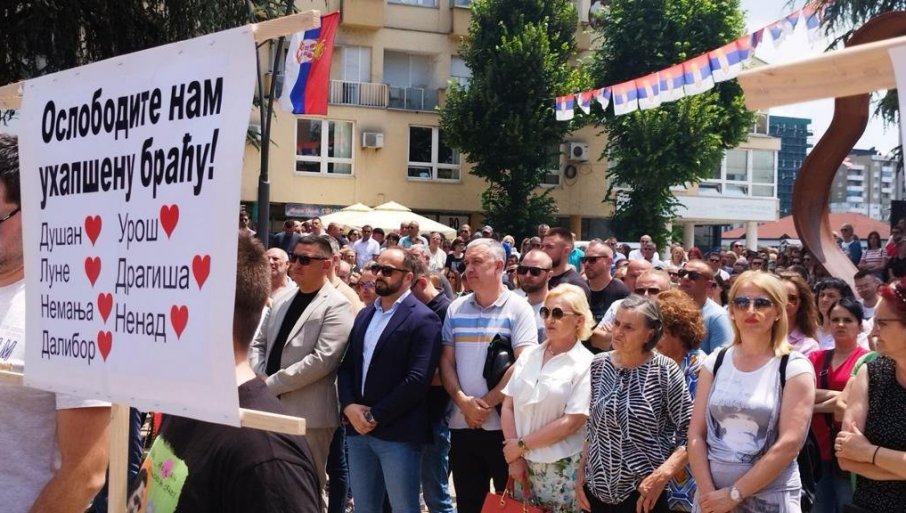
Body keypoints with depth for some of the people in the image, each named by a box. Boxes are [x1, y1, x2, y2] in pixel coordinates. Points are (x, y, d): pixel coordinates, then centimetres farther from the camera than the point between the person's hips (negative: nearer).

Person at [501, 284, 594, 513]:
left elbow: (571, 423, -13)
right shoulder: (528, 355, 7)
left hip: (563, 469, -4)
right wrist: (514, 456, -4)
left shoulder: (585, 364, -7)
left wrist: (521, 445, -10)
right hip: (524, 463, 4)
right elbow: (508, 406, 5)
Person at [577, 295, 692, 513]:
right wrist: (581, 473, 7)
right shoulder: (598, 365, 1)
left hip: (642, 492, -4)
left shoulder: (665, 371, -12)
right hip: (598, 489, 4)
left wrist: (662, 475, -19)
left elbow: (691, 434, -10)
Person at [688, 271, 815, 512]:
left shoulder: (795, 368, -6)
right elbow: (696, 434, 1)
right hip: (712, 493, 3)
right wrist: (708, 491, -11)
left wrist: (734, 494, -15)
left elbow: (789, 444, -14)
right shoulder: (715, 362, 4)